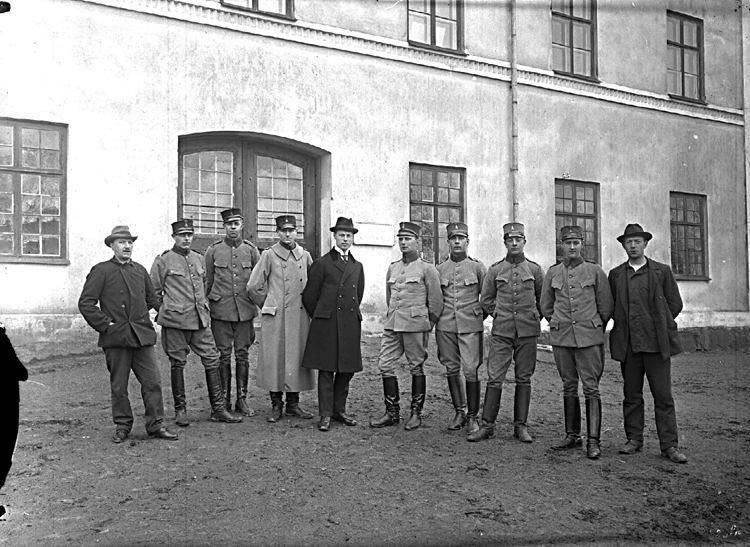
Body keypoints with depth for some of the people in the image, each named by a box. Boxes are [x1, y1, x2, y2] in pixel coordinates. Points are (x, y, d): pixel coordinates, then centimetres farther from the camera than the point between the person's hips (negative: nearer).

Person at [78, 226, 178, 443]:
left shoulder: (140, 270, 14)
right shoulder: (101, 271, -1)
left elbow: (151, 299, 25)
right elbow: (85, 303, -5)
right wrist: (105, 324, -9)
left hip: (142, 336, 4)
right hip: (115, 337, -3)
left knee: (153, 382, 1)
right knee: (118, 386, 6)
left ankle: (156, 425, 10)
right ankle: (122, 426, 19)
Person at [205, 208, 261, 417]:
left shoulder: (251, 250, 5)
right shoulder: (213, 250, 3)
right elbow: (207, 282, 9)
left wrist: (257, 306, 9)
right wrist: (206, 305, 8)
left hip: (245, 311, 1)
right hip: (220, 312, -1)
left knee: (242, 355, 5)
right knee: (224, 356, 3)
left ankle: (242, 400, 13)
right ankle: (224, 400, 12)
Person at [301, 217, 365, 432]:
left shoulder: (357, 267, 16)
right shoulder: (322, 263, 1)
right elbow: (309, 296, 3)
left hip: (351, 324, 5)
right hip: (326, 324, -4)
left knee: (347, 370, 7)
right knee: (326, 370, -2)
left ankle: (339, 410, 20)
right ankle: (325, 414, 3)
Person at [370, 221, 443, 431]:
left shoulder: (427, 268, -3)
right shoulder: (392, 268, 12)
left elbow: (436, 301, -1)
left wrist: (428, 325, -1)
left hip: (415, 325, -5)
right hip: (392, 324, 6)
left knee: (417, 368, 4)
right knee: (385, 366, 1)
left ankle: (416, 413, 15)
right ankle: (392, 413, 12)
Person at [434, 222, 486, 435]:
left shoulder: (478, 267, 2)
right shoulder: (439, 269, 9)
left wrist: (477, 316, 7)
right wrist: (438, 319, 12)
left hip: (470, 327, -3)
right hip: (445, 328, 3)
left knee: (471, 371, -6)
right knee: (452, 370, 8)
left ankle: (473, 416, 6)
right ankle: (459, 412, 21)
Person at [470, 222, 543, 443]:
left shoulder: (534, 269, 4)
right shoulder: (495, 270, 4)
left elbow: (543, 299, 14)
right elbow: (486, 300, 14)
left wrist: (533, 318, 8)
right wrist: (499, 315, 7)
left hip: (527, 333, 0)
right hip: (501, 332, 0)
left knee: (524, 379, 6)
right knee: (494, 378, -3)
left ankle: (520, 426, 15)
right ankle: (487, 425, 5)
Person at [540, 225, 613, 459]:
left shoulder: (595, 271, 0)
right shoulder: (552, 273, 7)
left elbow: (606, 306, 6)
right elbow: (546, 306, 18)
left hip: (589, 338, -3)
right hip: (561, 339, 3)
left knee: (591, 389, -4)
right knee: (569, 387, 10)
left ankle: (593, 441, 0)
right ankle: (572, 435, 20)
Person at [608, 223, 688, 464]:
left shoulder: (662, 271, 6)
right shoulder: (615, 274, 10)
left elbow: (675, 304, 8)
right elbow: (611, 307, 15)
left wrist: (658, 325, 6)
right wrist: (624, 325, 6)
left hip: (657, 342, -2)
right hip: (628, 344, 2)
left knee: (663, 396, -1)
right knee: (631, 395, 7)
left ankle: (669, 446, 4)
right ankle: (634, 439, 17)